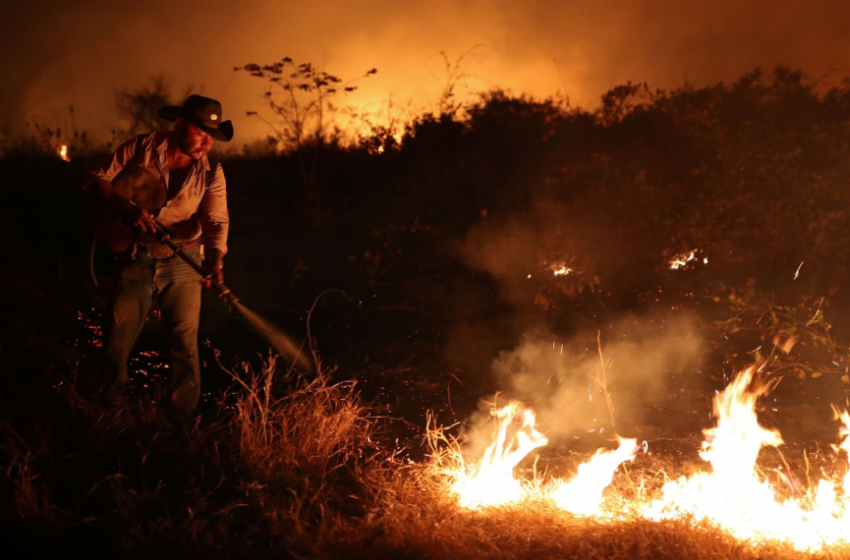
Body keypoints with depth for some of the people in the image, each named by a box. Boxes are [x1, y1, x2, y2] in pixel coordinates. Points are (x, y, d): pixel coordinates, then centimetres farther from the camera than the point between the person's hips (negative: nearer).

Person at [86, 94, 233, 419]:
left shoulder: (210, 172, -4)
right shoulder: (141, 149, -7)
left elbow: (216, 220, -15)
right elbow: (97, 179, -5)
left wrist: (214, 260, -35)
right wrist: (126, 207, -24)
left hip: (183, 263, 1)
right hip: (136, 260, 0)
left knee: (185, 342, -1)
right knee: (117, 339, 3)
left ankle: (184, 417, 8)